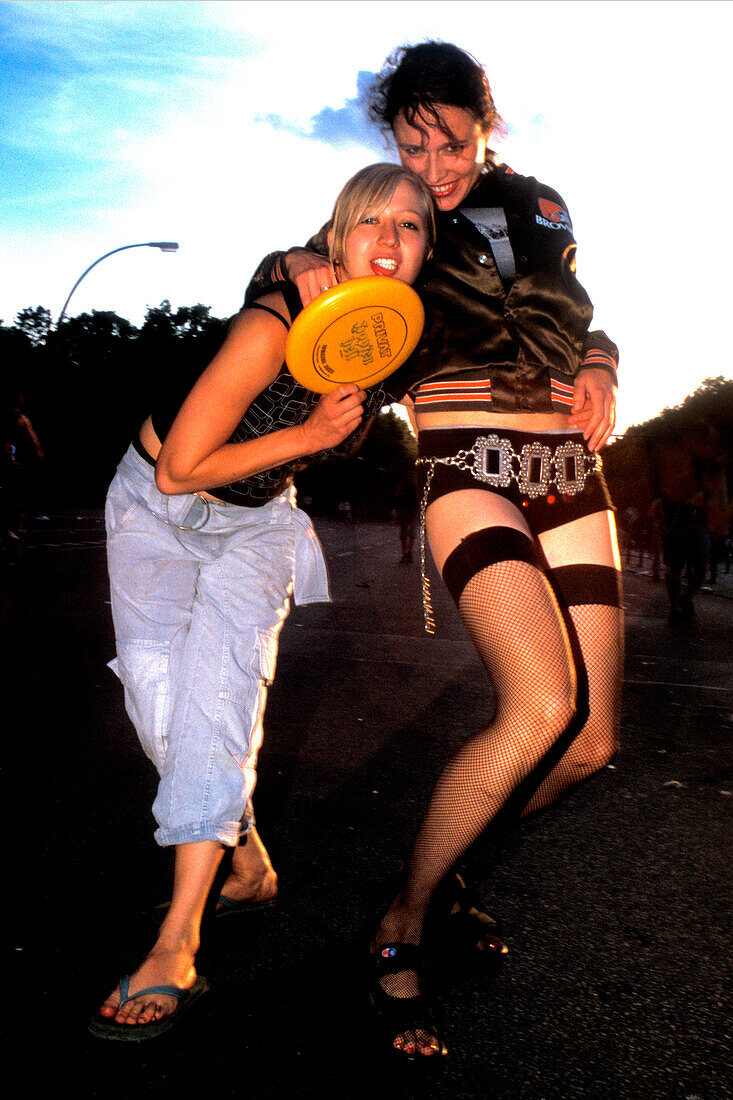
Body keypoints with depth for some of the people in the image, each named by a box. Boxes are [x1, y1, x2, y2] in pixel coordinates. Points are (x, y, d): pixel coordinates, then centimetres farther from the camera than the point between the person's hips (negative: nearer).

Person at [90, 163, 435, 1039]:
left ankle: (176, 945, -14)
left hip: (257, 518, 2)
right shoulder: (274, 328, -31)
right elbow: (178, 468, -26)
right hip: (158, 502, -2)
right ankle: (250, 863, 10)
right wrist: (309, 434, -28)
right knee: (158, 677, -14)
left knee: (220, 685, -17)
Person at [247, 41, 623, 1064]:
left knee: (592, 740, -2)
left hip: (569, 470, 5)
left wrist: (598, 370, 1)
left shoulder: (540, 206, 18)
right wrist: (300, 268, -7)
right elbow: (271, 270, 17)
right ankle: (402, 924, -7)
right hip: (468, 467, -5)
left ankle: (449, 867, 23)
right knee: (542, 707, -27)